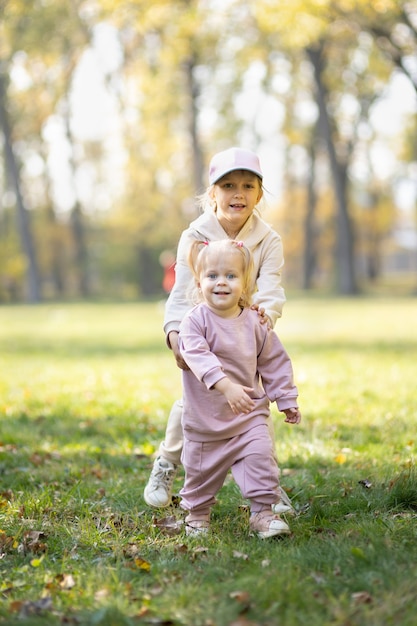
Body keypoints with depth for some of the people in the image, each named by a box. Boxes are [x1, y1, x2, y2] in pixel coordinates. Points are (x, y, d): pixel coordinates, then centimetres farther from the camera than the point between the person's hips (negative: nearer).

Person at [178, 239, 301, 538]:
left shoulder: (255, 323, -3)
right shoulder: (195, 321, -16)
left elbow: (274, 362, 7)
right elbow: (198, 356, -32)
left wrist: (287, 401, 8)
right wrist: (226, 385, -45)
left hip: (250, 414, 2)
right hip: (205, 418, -2)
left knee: (260, 457, -13)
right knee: (201, 468, 12)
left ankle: (263, 511, 0)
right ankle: (197, 511, 35)